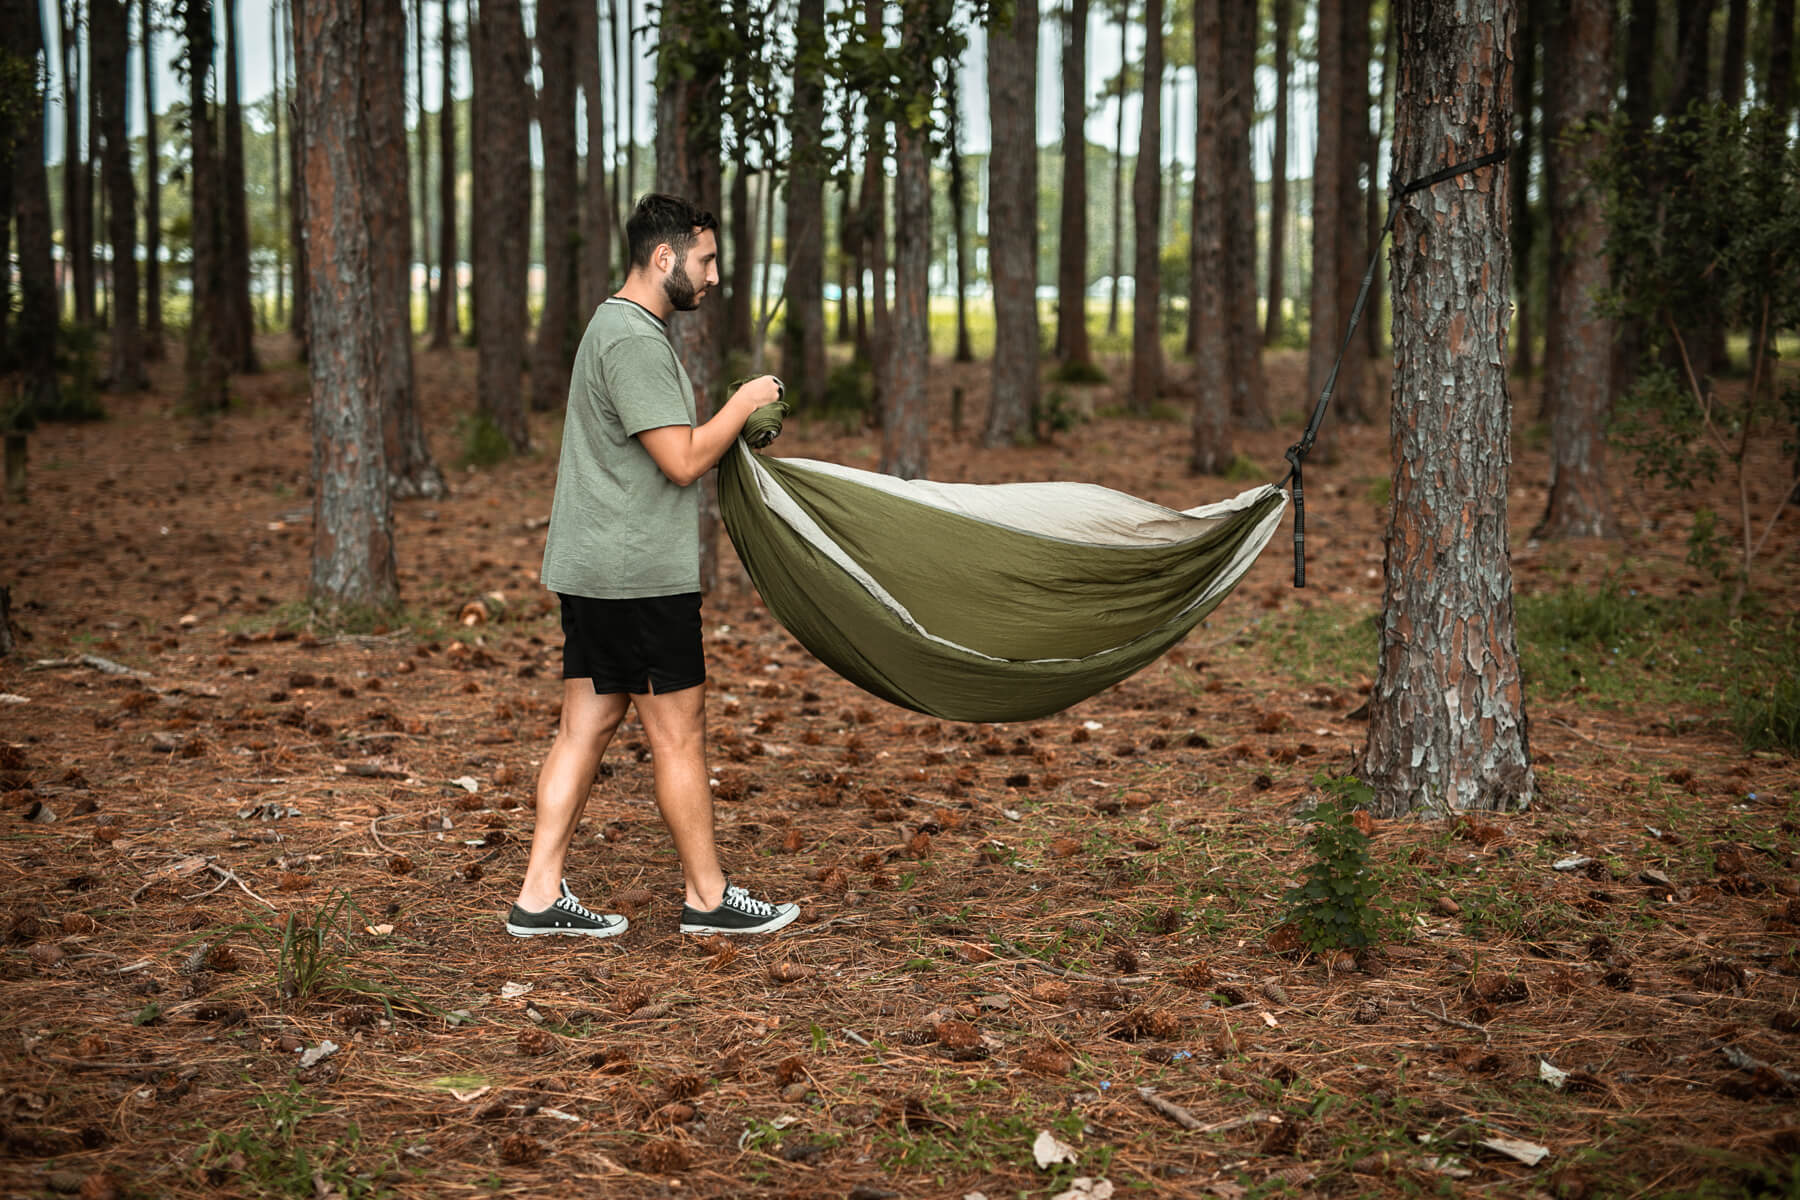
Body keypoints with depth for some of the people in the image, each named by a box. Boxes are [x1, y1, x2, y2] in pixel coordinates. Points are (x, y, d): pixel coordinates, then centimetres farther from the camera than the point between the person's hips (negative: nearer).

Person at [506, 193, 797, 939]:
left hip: (593, 569, 10)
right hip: (640, 573, -10)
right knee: (678, 732, 0)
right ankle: (708, 898, 11)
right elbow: (683, 461, -20)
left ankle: (540, 898, 12)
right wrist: (743, 404, -6)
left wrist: (736, 429, 13)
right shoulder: (634, 339, -16)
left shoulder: (617, 327, 18)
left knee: (586, 726, 10)